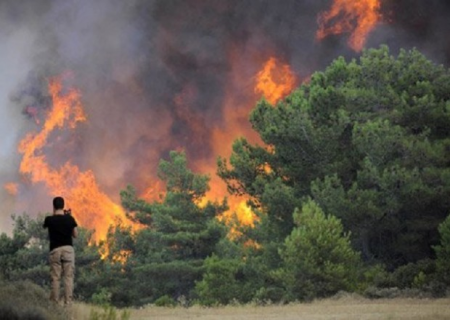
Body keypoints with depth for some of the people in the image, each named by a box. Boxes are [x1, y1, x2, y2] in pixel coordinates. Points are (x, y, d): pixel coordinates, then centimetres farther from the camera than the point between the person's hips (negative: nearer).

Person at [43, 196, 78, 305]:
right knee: (68, 277, -1)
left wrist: (54, 215, 18)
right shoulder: (70, 219, -2)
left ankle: (55, 303, 1)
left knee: (55, 278, 2)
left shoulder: (49, 219, -4)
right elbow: (75, 235, 10)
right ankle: (68, 302, -6)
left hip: (55, 250, 0)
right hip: (68, 249, 0)